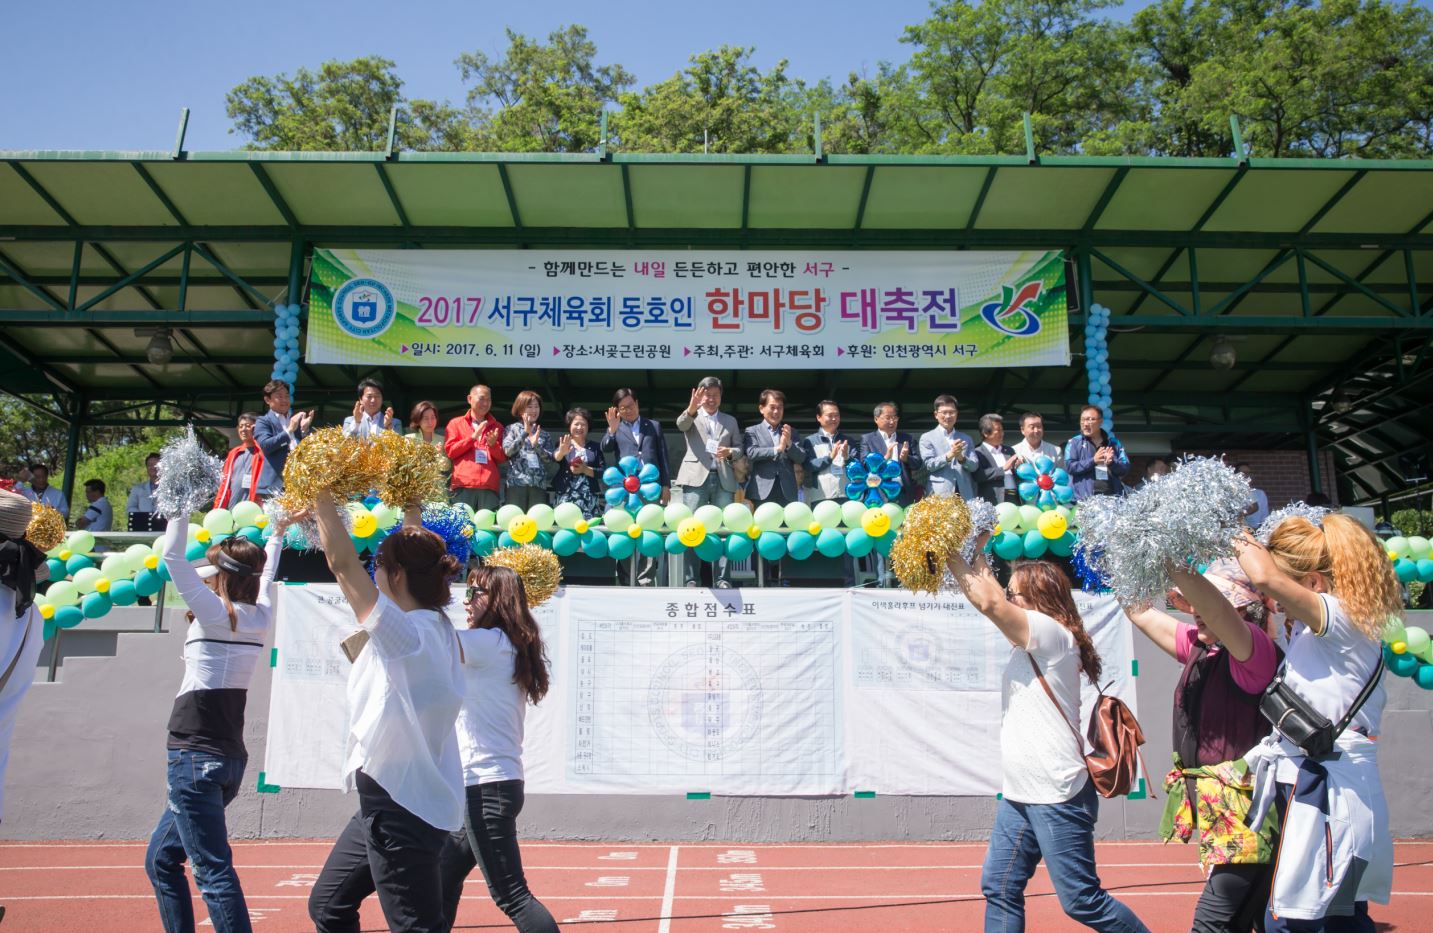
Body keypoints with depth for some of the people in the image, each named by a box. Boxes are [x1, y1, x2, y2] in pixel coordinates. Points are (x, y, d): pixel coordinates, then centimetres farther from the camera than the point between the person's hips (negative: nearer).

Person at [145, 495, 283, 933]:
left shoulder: (216, 613, -10)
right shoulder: (260, 617, 7)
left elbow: (173, 556, -10)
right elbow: (266, 574, 27)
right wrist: (276, 533, 40)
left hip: (196, 755, -8)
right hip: (229, 757, 8)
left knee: (213, 872, -10)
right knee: (161, 860, 20)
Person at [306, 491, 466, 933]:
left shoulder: (408, 633, -20)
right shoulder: (435, 625, 4)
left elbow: (342, 561, -20)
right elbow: (416, 556, 21)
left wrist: (322, 495, -11)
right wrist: (411, 505, 25)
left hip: (401, 809, -10)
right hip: (388, 800, 10)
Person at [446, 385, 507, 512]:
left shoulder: (496, 427, 20)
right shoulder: (456, 423, 14)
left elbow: (502, 459, 14)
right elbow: (449, 451, 3)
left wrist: (493, 444, -5)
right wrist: (473, 437, -4)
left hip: (489, 486, 2)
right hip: (463, 485, -2)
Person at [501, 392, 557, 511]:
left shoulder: (545, 434, 16)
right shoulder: (512, 429, 10)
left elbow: (551, 460, 6)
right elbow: (508, 450, -7)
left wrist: (536, 445, -7)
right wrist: (525, 433, -12)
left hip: (539, 484, 2)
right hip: (516, 483, -2)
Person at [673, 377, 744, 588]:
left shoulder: (730, 421, 20)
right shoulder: (691, 417, 10)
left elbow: (740, 449, 16)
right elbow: (681, 424, -13)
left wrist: (730, 452, -7)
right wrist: (691, 408, -34)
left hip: (724, 479, 2)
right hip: (696, 478, -2)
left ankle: (722, 579, 2)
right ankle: (690, 580, -2)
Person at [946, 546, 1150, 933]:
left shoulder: (1052, 633, -11)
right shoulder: (1031, 643, 14)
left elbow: (989, 602, -21)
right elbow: (988, 599, 17)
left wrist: (980, 556, -7)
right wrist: (952, 556, 11)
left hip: (1058, 795, -9)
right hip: (1019, 794, 9)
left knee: (1082, 901, 0)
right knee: (998, 889, 8)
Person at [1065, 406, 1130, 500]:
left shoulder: (1114, 443, 15)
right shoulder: (1074, 442, 8)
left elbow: (1125, 468, 10)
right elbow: (1069, 466, -4)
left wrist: (1112, 463, -10)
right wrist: (1093, 461, -14)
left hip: (1112, 496, 3)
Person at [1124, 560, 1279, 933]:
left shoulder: (1256, 651, -14)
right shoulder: (1199, 646, 8)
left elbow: (1216, 610, -34)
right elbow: (1140, 611, 14)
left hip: (1246, 809, -9)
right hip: (1216, 808, 9)